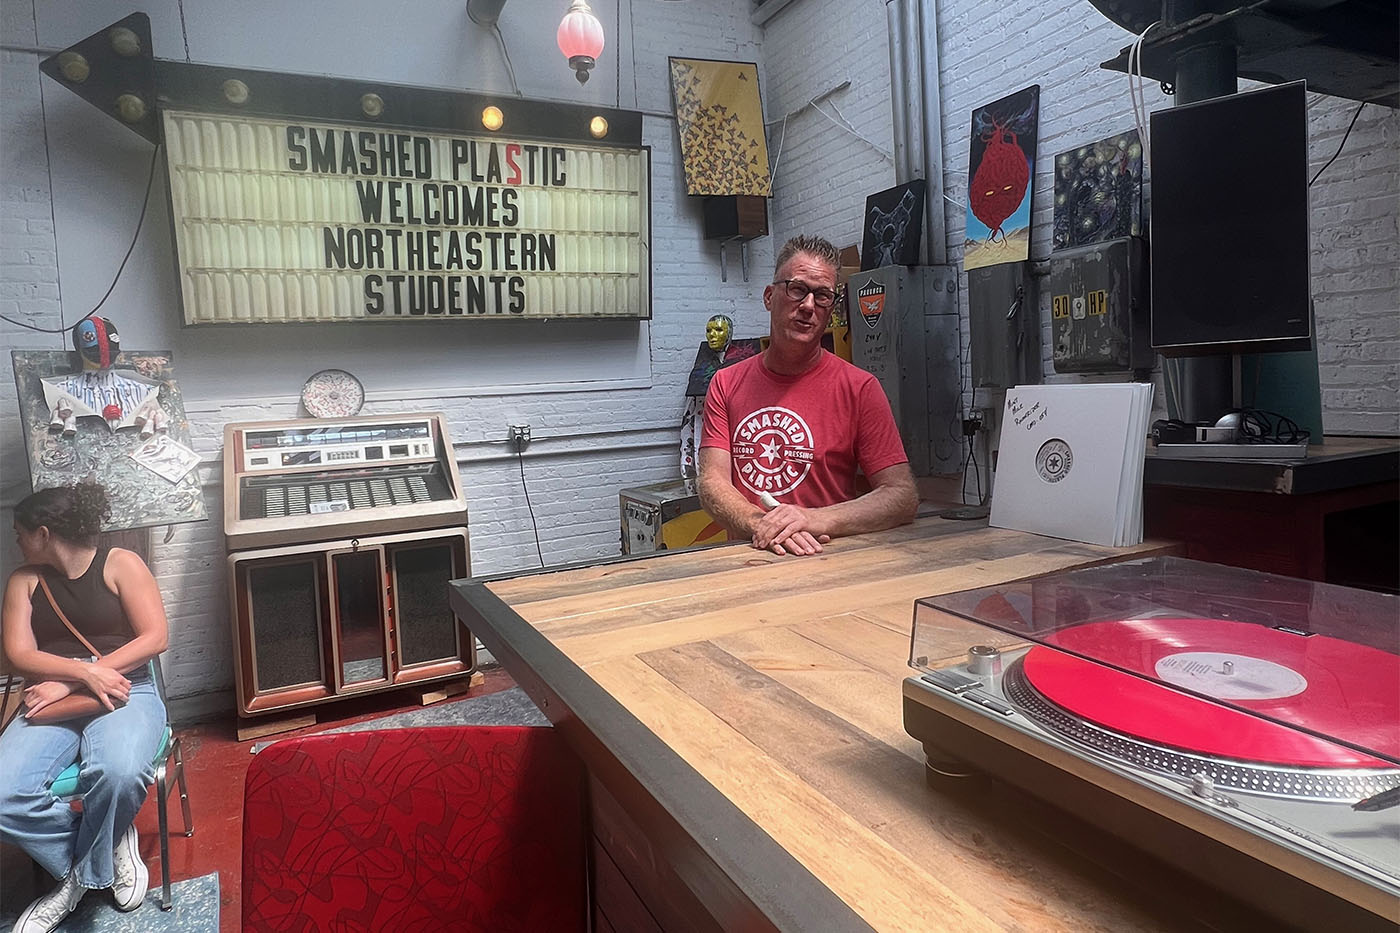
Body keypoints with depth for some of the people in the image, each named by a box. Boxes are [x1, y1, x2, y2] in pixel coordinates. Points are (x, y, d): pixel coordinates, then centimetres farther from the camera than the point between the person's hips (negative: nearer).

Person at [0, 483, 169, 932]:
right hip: (51, 702, 4)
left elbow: (154, 638, -7)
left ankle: (84, 870, -4)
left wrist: (68, 683, -11)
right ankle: (111, 841, -2)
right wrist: (86, 672, -17)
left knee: (118, 773, -36)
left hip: (125, 693, -4)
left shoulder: (120, 564, 2)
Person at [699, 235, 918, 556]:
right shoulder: (726, 384, 9)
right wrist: (761, 526, -20)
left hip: (832, 559, -2)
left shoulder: (860, 388, 0)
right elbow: (712, 482, 0)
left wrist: (816, 520, -19)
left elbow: (904, 496, -5)